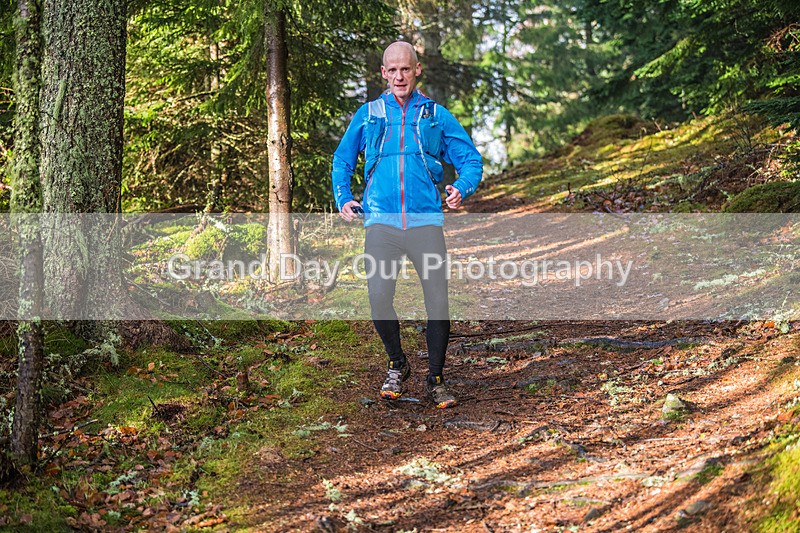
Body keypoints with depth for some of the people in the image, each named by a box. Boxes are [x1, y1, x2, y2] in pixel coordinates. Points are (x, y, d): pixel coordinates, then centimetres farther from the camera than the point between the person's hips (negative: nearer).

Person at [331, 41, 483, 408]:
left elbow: (471, 160, 15)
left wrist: (461, 188, -6)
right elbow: (342, 160, 25)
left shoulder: (436, 115, 13)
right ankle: (397, 365, 15)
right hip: (381, 222, 0)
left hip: (426, 221, 0)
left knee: (438, 303, -7)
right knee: (379, 301, -12)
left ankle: (436, 379, 12)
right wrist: (343, 198, 9)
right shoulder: (367, 115, 15)